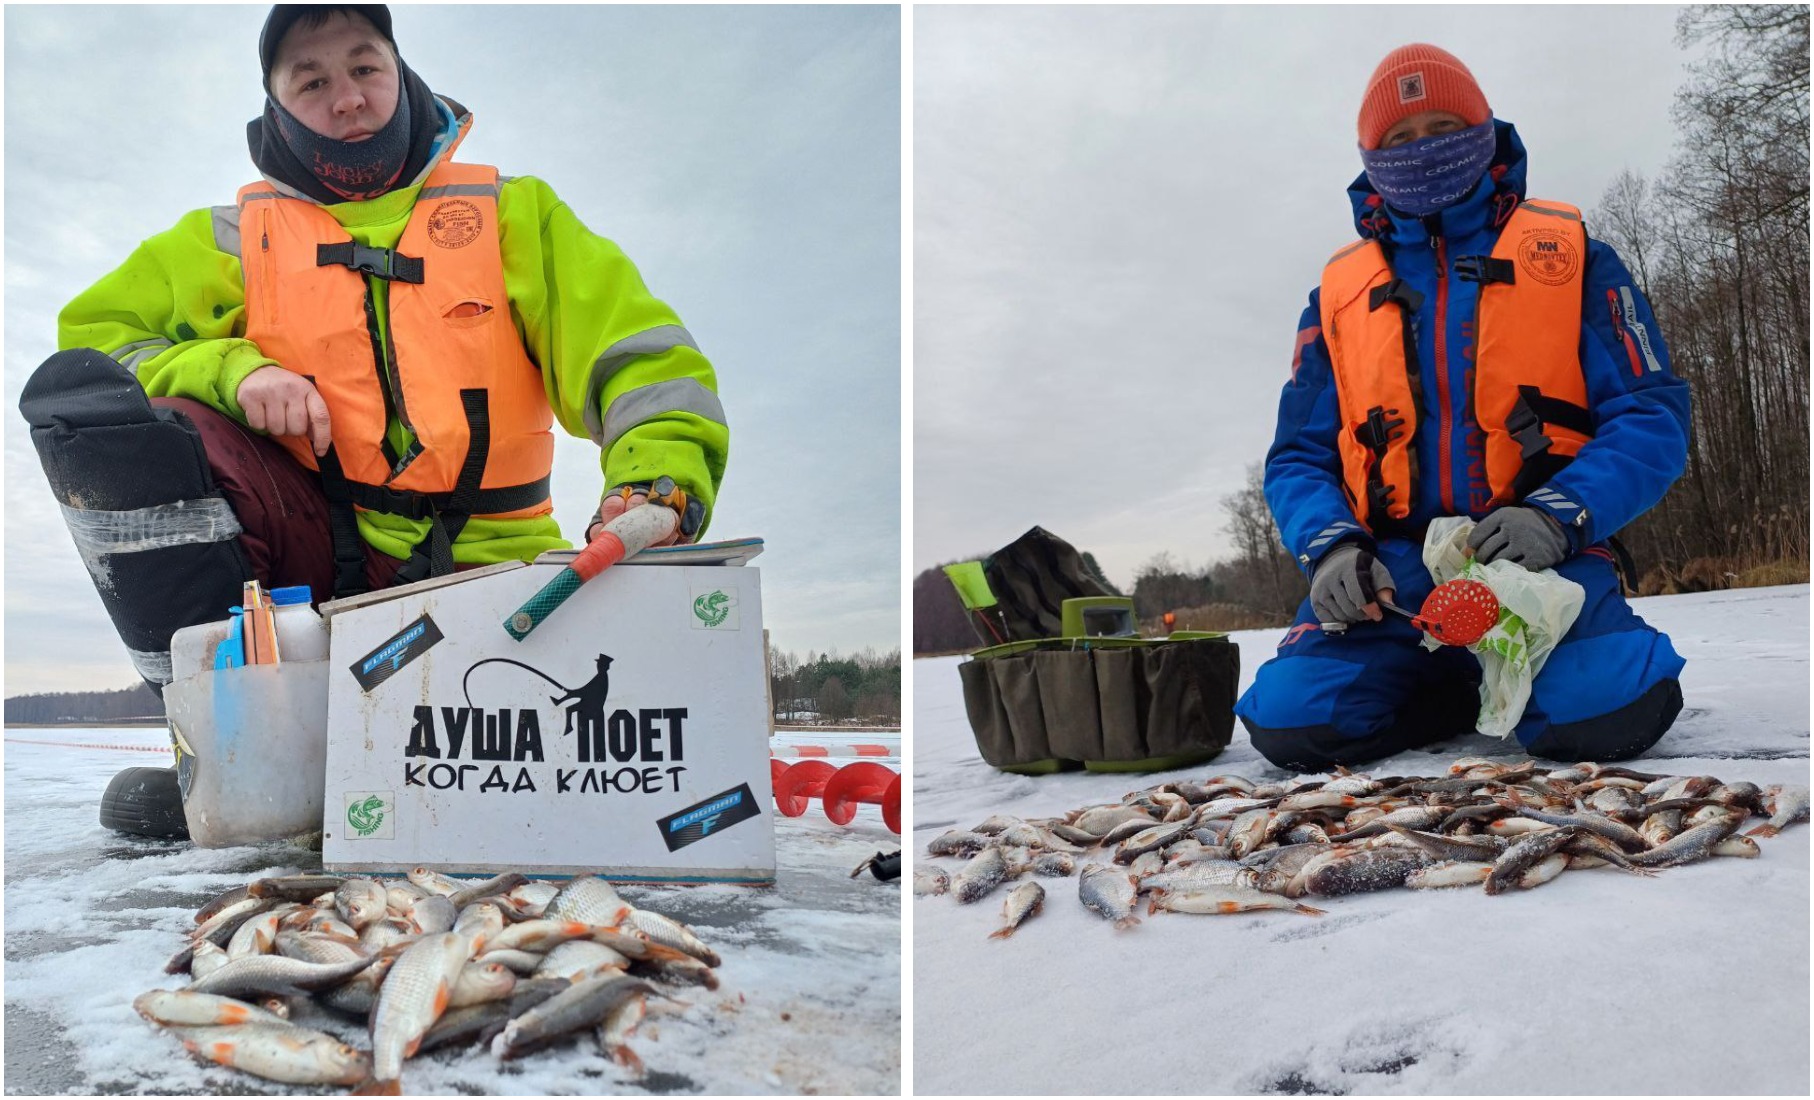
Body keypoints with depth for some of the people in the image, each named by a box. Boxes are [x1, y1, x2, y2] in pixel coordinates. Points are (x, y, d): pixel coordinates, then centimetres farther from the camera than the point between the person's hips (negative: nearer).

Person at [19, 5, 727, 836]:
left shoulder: (512, 214, 9)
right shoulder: (237, 238, 14)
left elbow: (640, 359, -2)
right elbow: (91, 335, 8)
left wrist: (659, 484, -23)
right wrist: (232, 370, -12)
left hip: (472, 566, -1)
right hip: (308, 547, 2)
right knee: (78, 396, -20)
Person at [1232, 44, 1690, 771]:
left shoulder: (1571, 256, 8)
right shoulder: (1338, 294, 13)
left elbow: (1651, 417, 1)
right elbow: (1299, 457, 10)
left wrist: (1558, 516, -19)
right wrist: (1332, 546, -12)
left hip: (1541, 558, -2)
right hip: (1392, 572, 2)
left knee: (1603, 716, -31)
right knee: (1292, 722, -22)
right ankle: (1467, 678, 6)